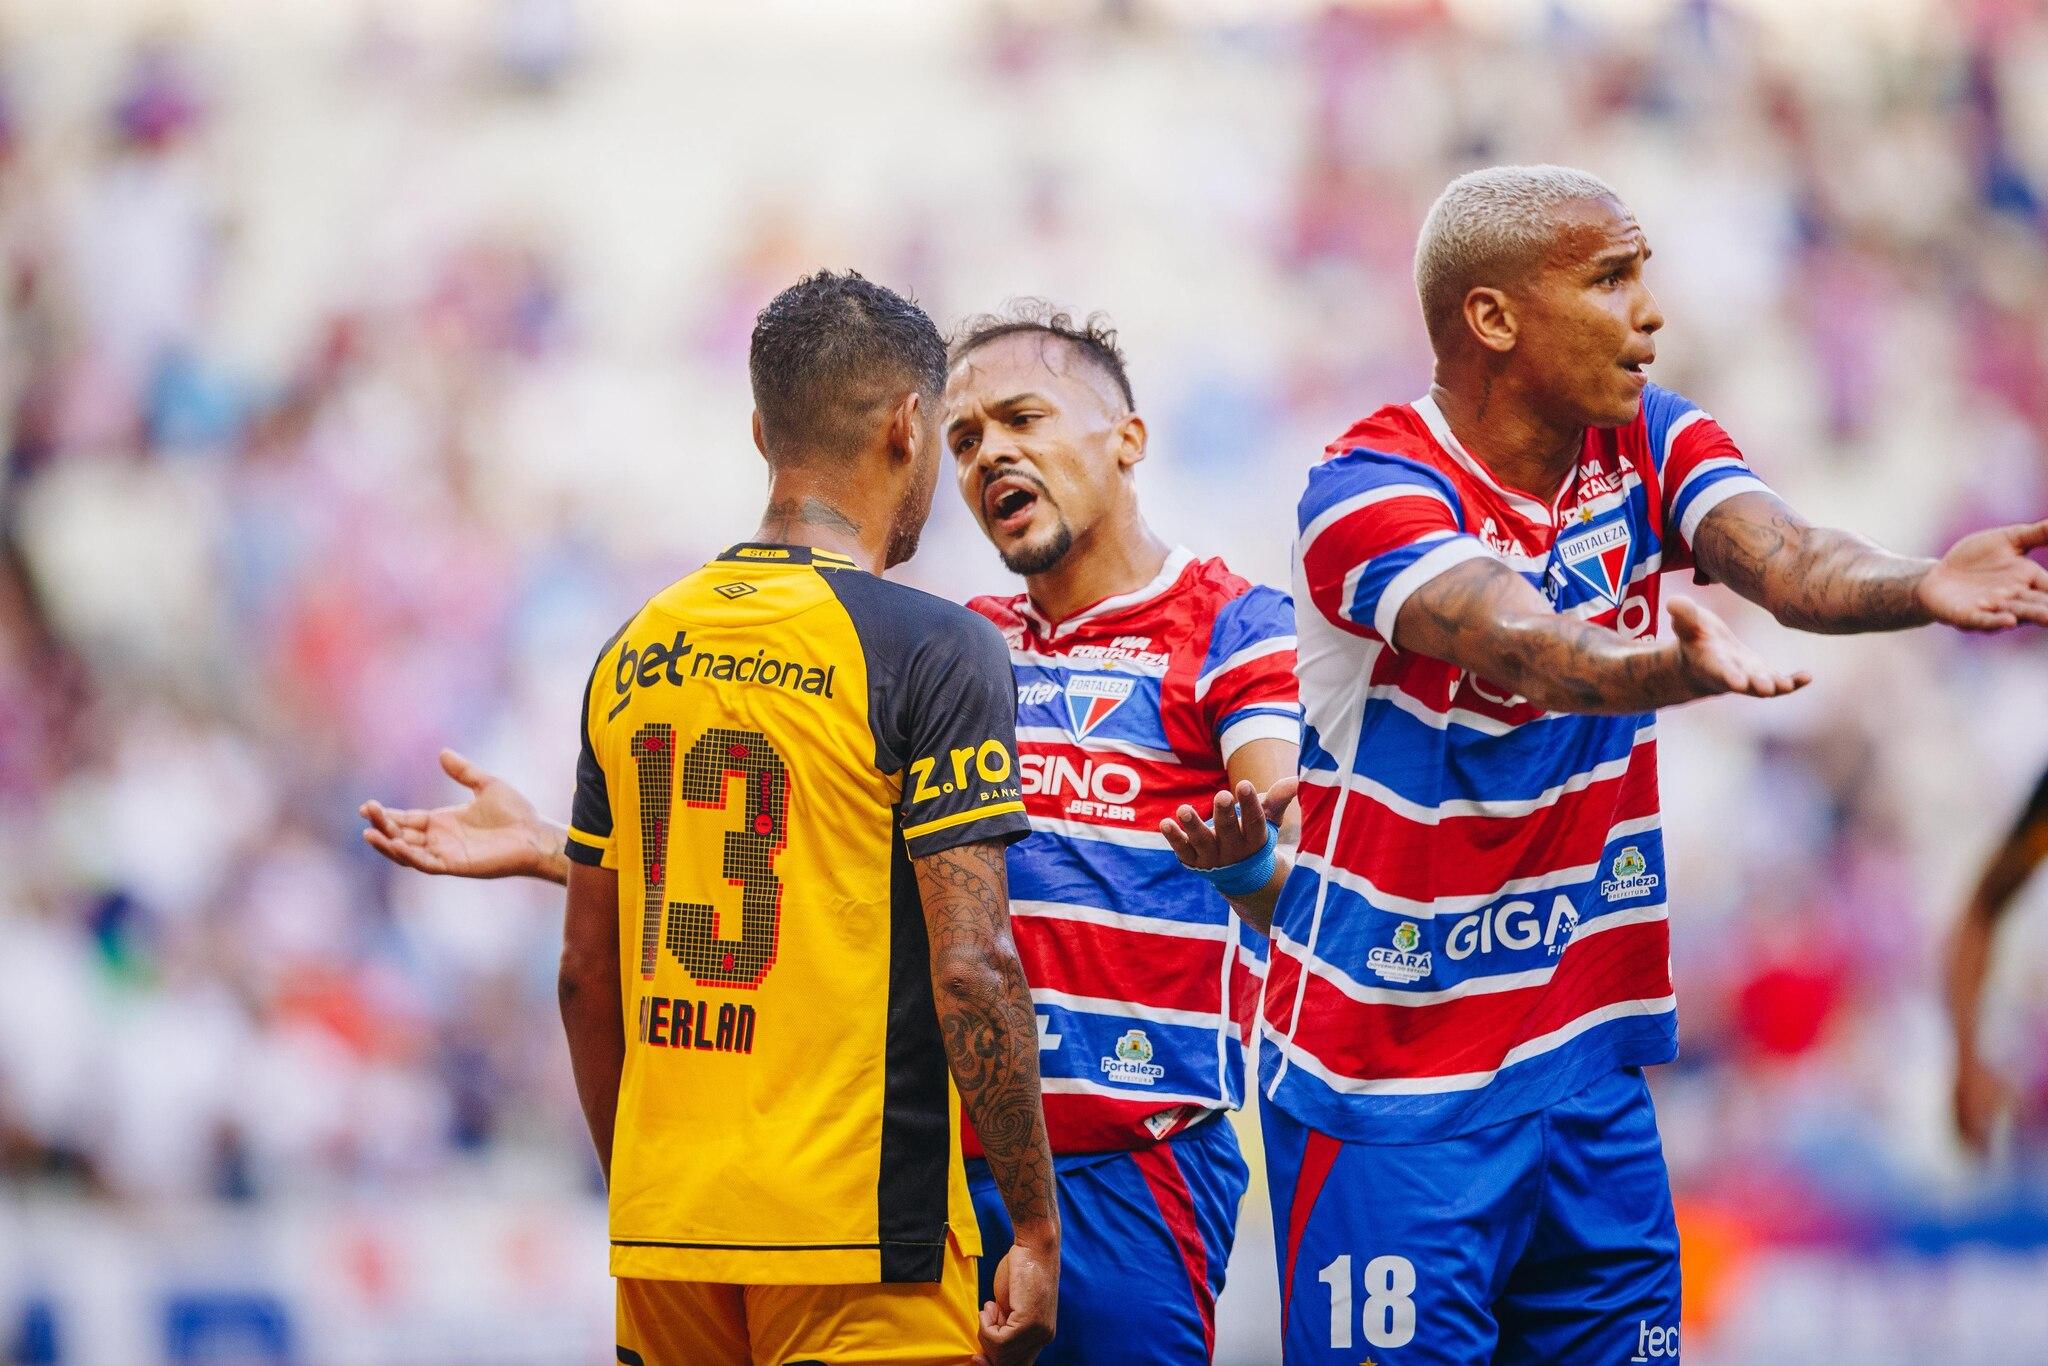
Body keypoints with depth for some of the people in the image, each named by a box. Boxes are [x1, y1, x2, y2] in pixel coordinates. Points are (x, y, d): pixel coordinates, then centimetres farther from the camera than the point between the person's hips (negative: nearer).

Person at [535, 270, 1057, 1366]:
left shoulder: (635, 655, 10)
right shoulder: (933, 650, -8)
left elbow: (586, 974, 14)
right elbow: (970, 967, -13)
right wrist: (1036, 1232, -7)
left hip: (661, 1233, 6)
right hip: (858, 1240, -6)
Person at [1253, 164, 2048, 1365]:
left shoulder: (1649, 447, 4)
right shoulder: (1375, 491, -14)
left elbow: (1784, 558, -16)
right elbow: (1515, 639, -34)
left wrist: (1919, 588, -38)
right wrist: (1672, 669, -55)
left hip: (1589, 1063, 6)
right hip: (1395, 1085, -6)